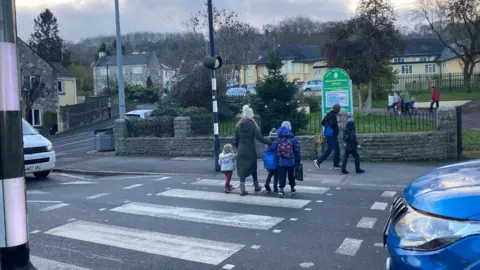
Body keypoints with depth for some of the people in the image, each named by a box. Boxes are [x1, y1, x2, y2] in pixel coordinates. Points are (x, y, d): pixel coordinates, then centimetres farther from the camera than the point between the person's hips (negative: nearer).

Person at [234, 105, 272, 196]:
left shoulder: (238, 126, 2)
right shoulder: (252, 125, -10)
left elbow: (235, 141, 6)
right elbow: (260, 138, -17)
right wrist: (271, 143, -11)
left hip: (241, 152, 2)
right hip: (250, 151, -2)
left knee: (242, 170, 6)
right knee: (253, 169, 16)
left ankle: (242, 190, 2)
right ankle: (256, 187, 32)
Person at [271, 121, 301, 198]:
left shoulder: (278, 139, -2)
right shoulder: (293, 139, -7)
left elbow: (272, 148, -8)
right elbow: (297, 151, -5)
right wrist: (298, 161, 4)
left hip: (281, 162, 0)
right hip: (291, 162, 0)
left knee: (282, 176, 2)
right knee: (291, 175, 17)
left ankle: (281, 189, -12)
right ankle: (292, 188, 33)